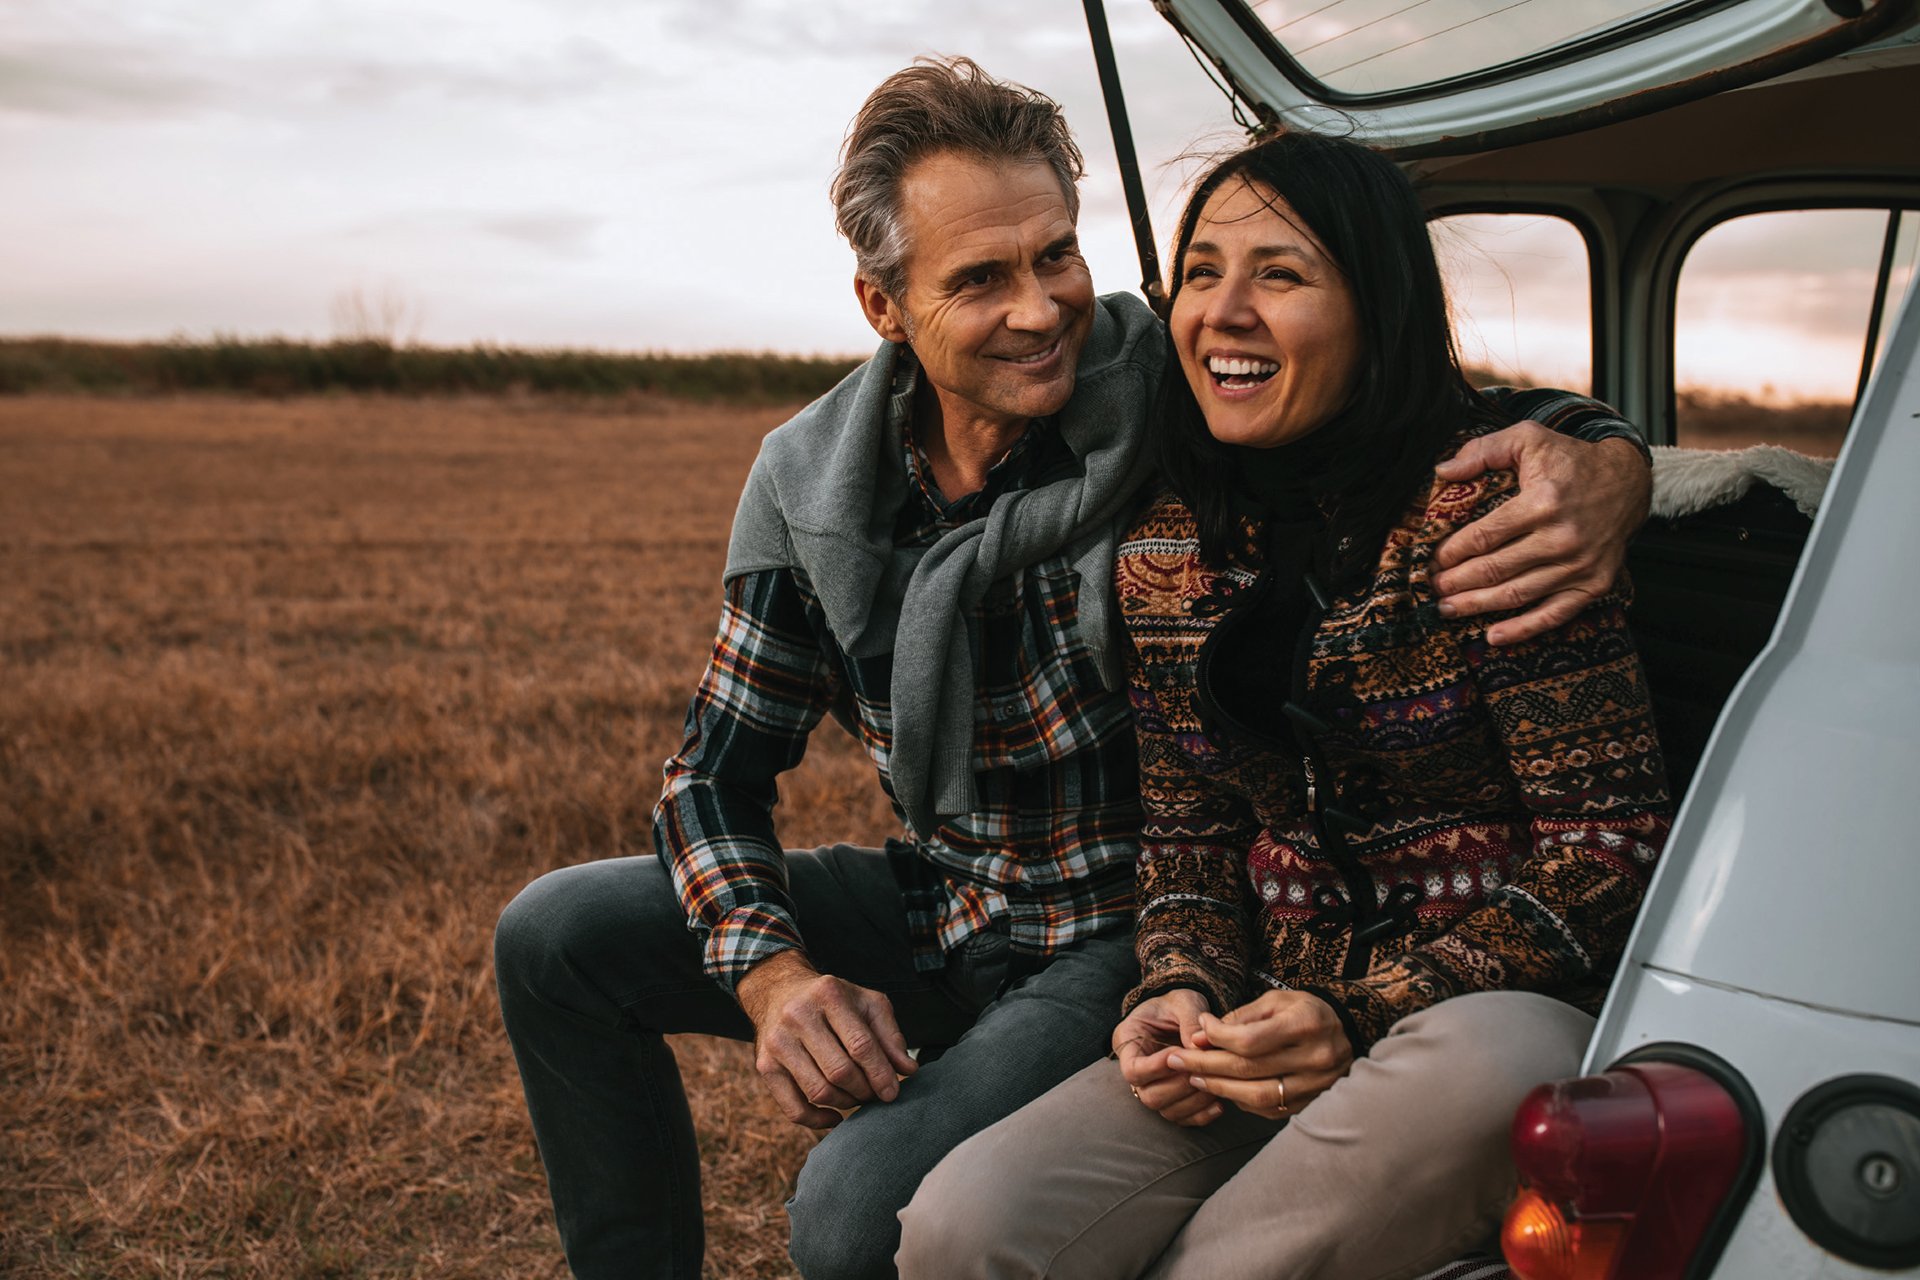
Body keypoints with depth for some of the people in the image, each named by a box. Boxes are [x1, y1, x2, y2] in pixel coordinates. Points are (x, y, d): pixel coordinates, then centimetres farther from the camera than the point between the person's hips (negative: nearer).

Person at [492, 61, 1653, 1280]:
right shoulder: (808, 482, -6)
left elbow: (1492, 430, -13)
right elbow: (720, 771, 1)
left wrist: (1605, 471, -38)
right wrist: (771, 974, -17)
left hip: (1125, 938, -5)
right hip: (939, 904, 5)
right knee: (557, 936, 1)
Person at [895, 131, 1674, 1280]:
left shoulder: (1485, 500, -10)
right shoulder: (1164, 550, 7)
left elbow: (1609, 844, -11)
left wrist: (1367, 1014, -19)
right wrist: (1181, 994, -6)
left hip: (1508, 1005, -2)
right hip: (1270, 1024, 3)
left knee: (1474, 1063, -40)